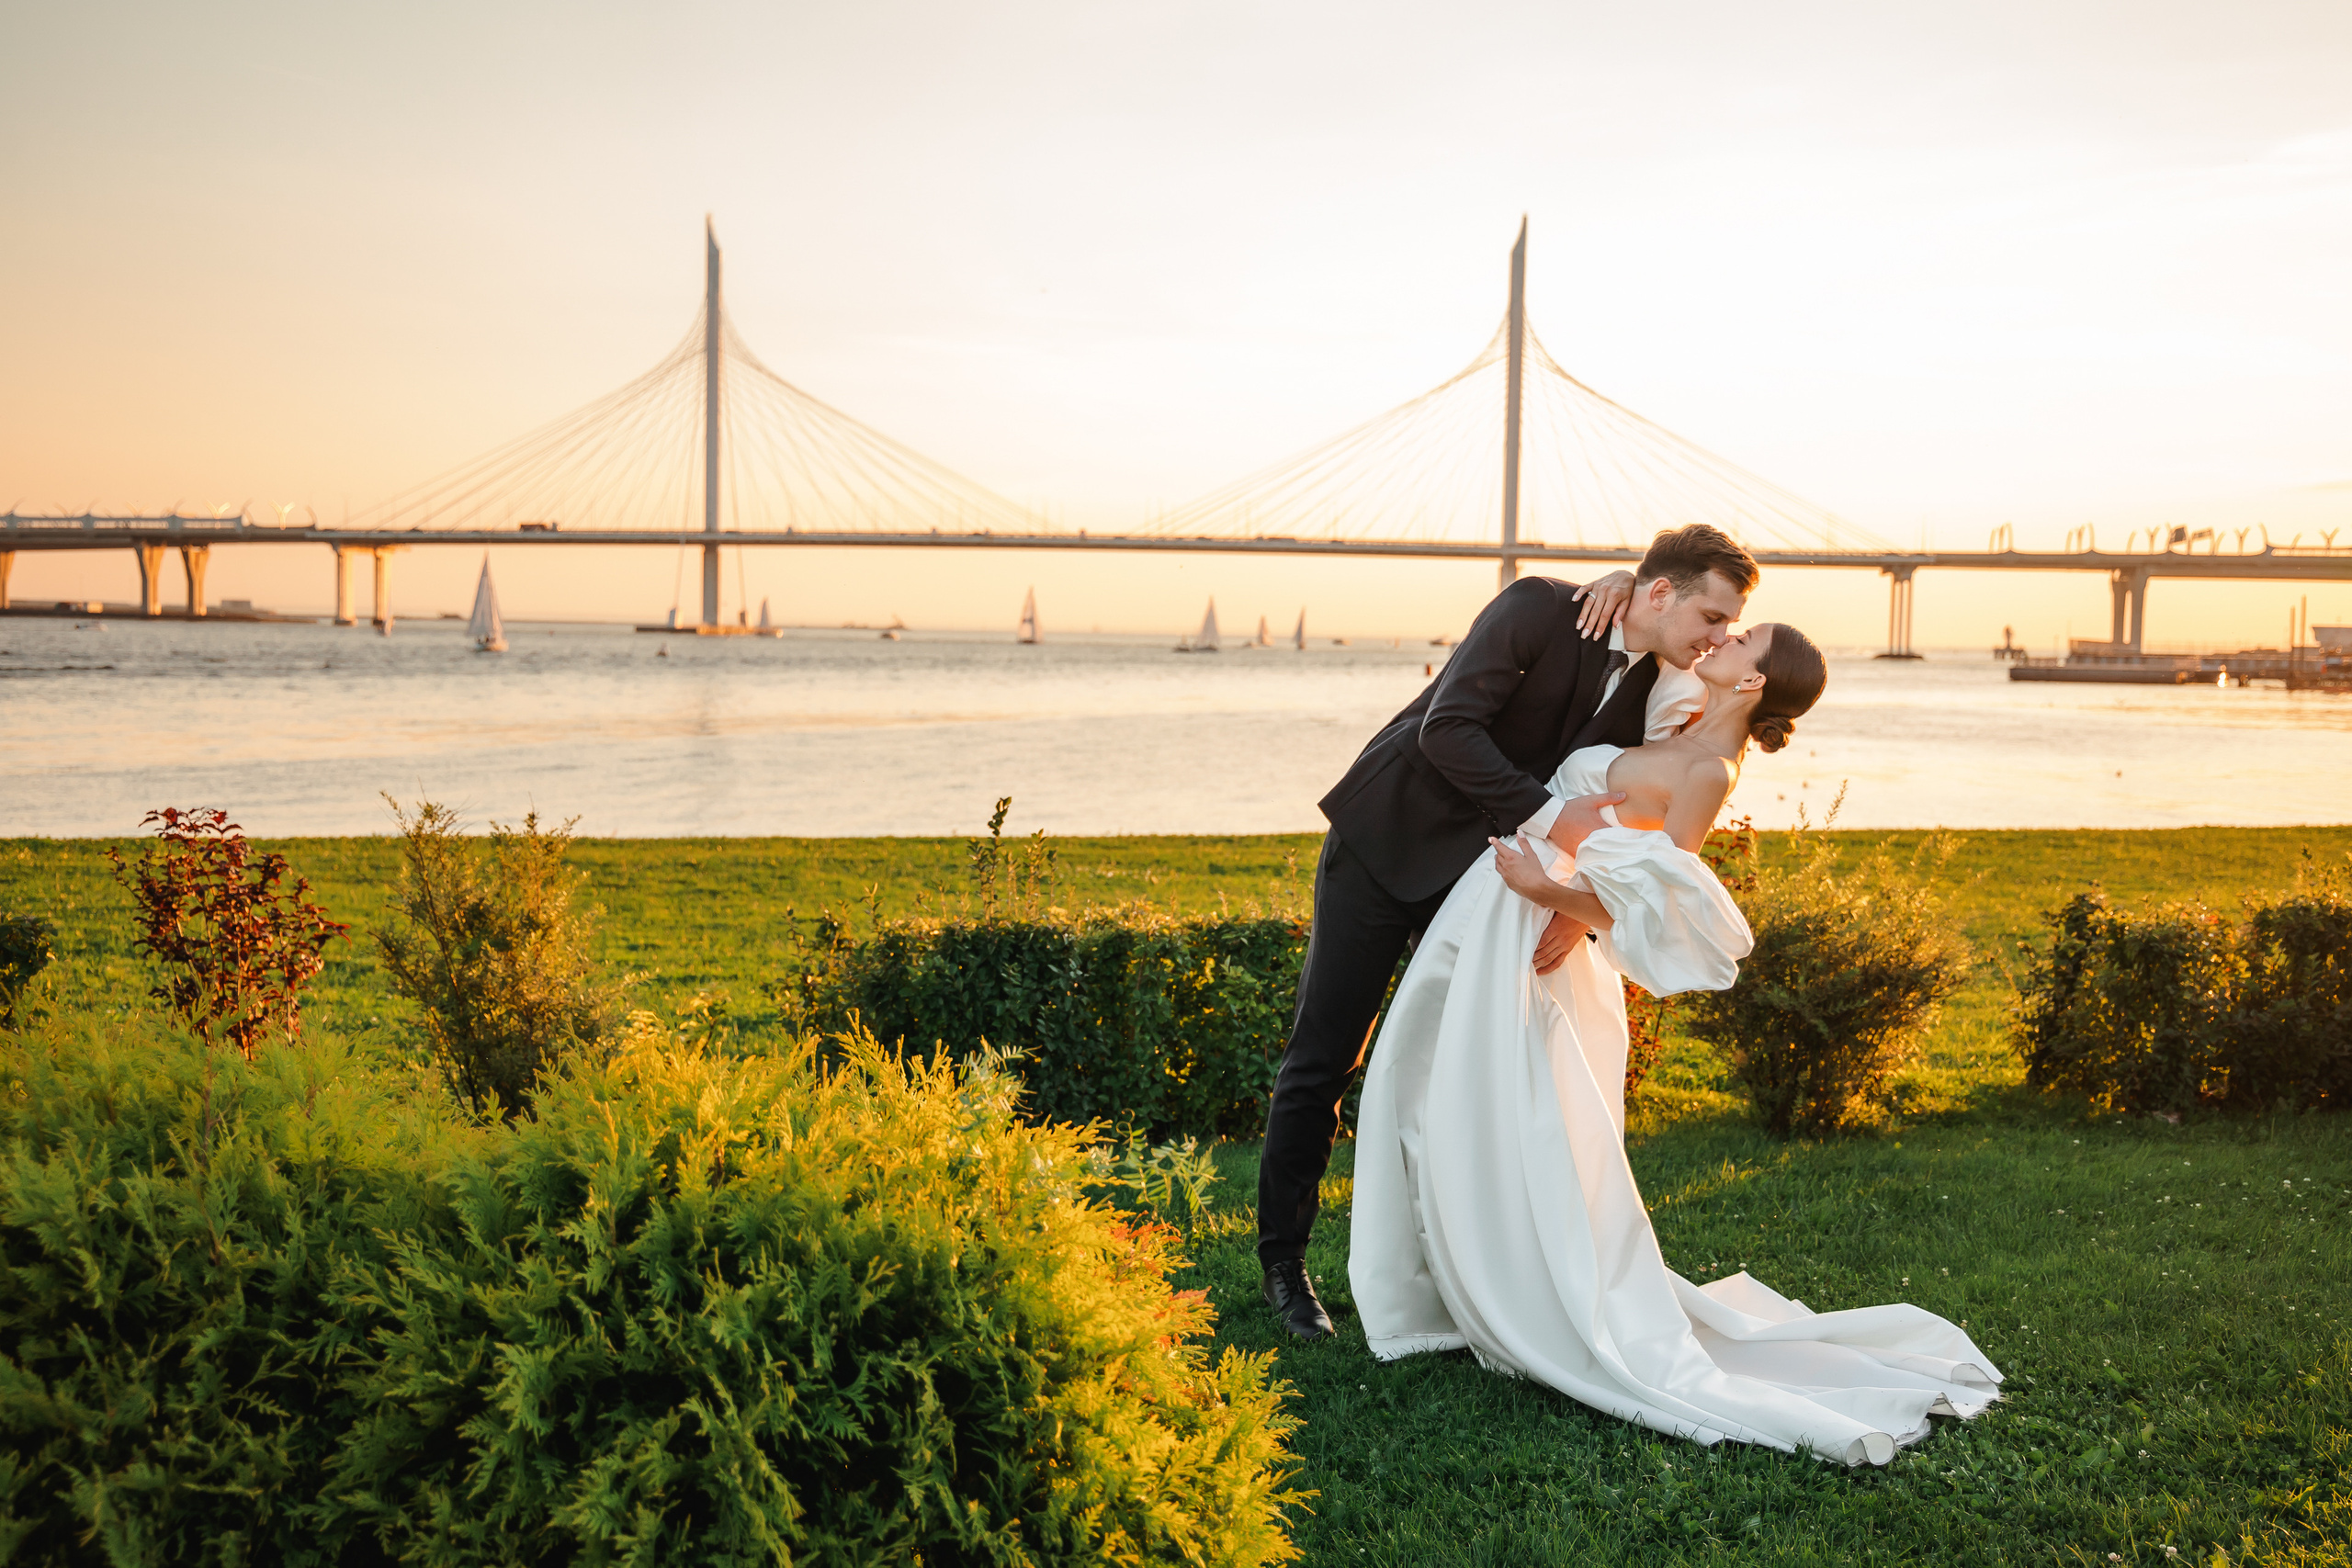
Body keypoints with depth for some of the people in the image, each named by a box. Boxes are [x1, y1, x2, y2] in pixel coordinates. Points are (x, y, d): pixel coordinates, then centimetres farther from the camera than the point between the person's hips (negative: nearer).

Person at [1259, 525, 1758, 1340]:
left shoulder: (1654, 686, 0)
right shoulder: (1538, 608, -19)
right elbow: (1448, 729, -29)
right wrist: (1548, 817, -32)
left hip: (1485, 872, 6)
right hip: (1388, 842, -6)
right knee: (1323, 1058, 0)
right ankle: (1282, 1260, 14)